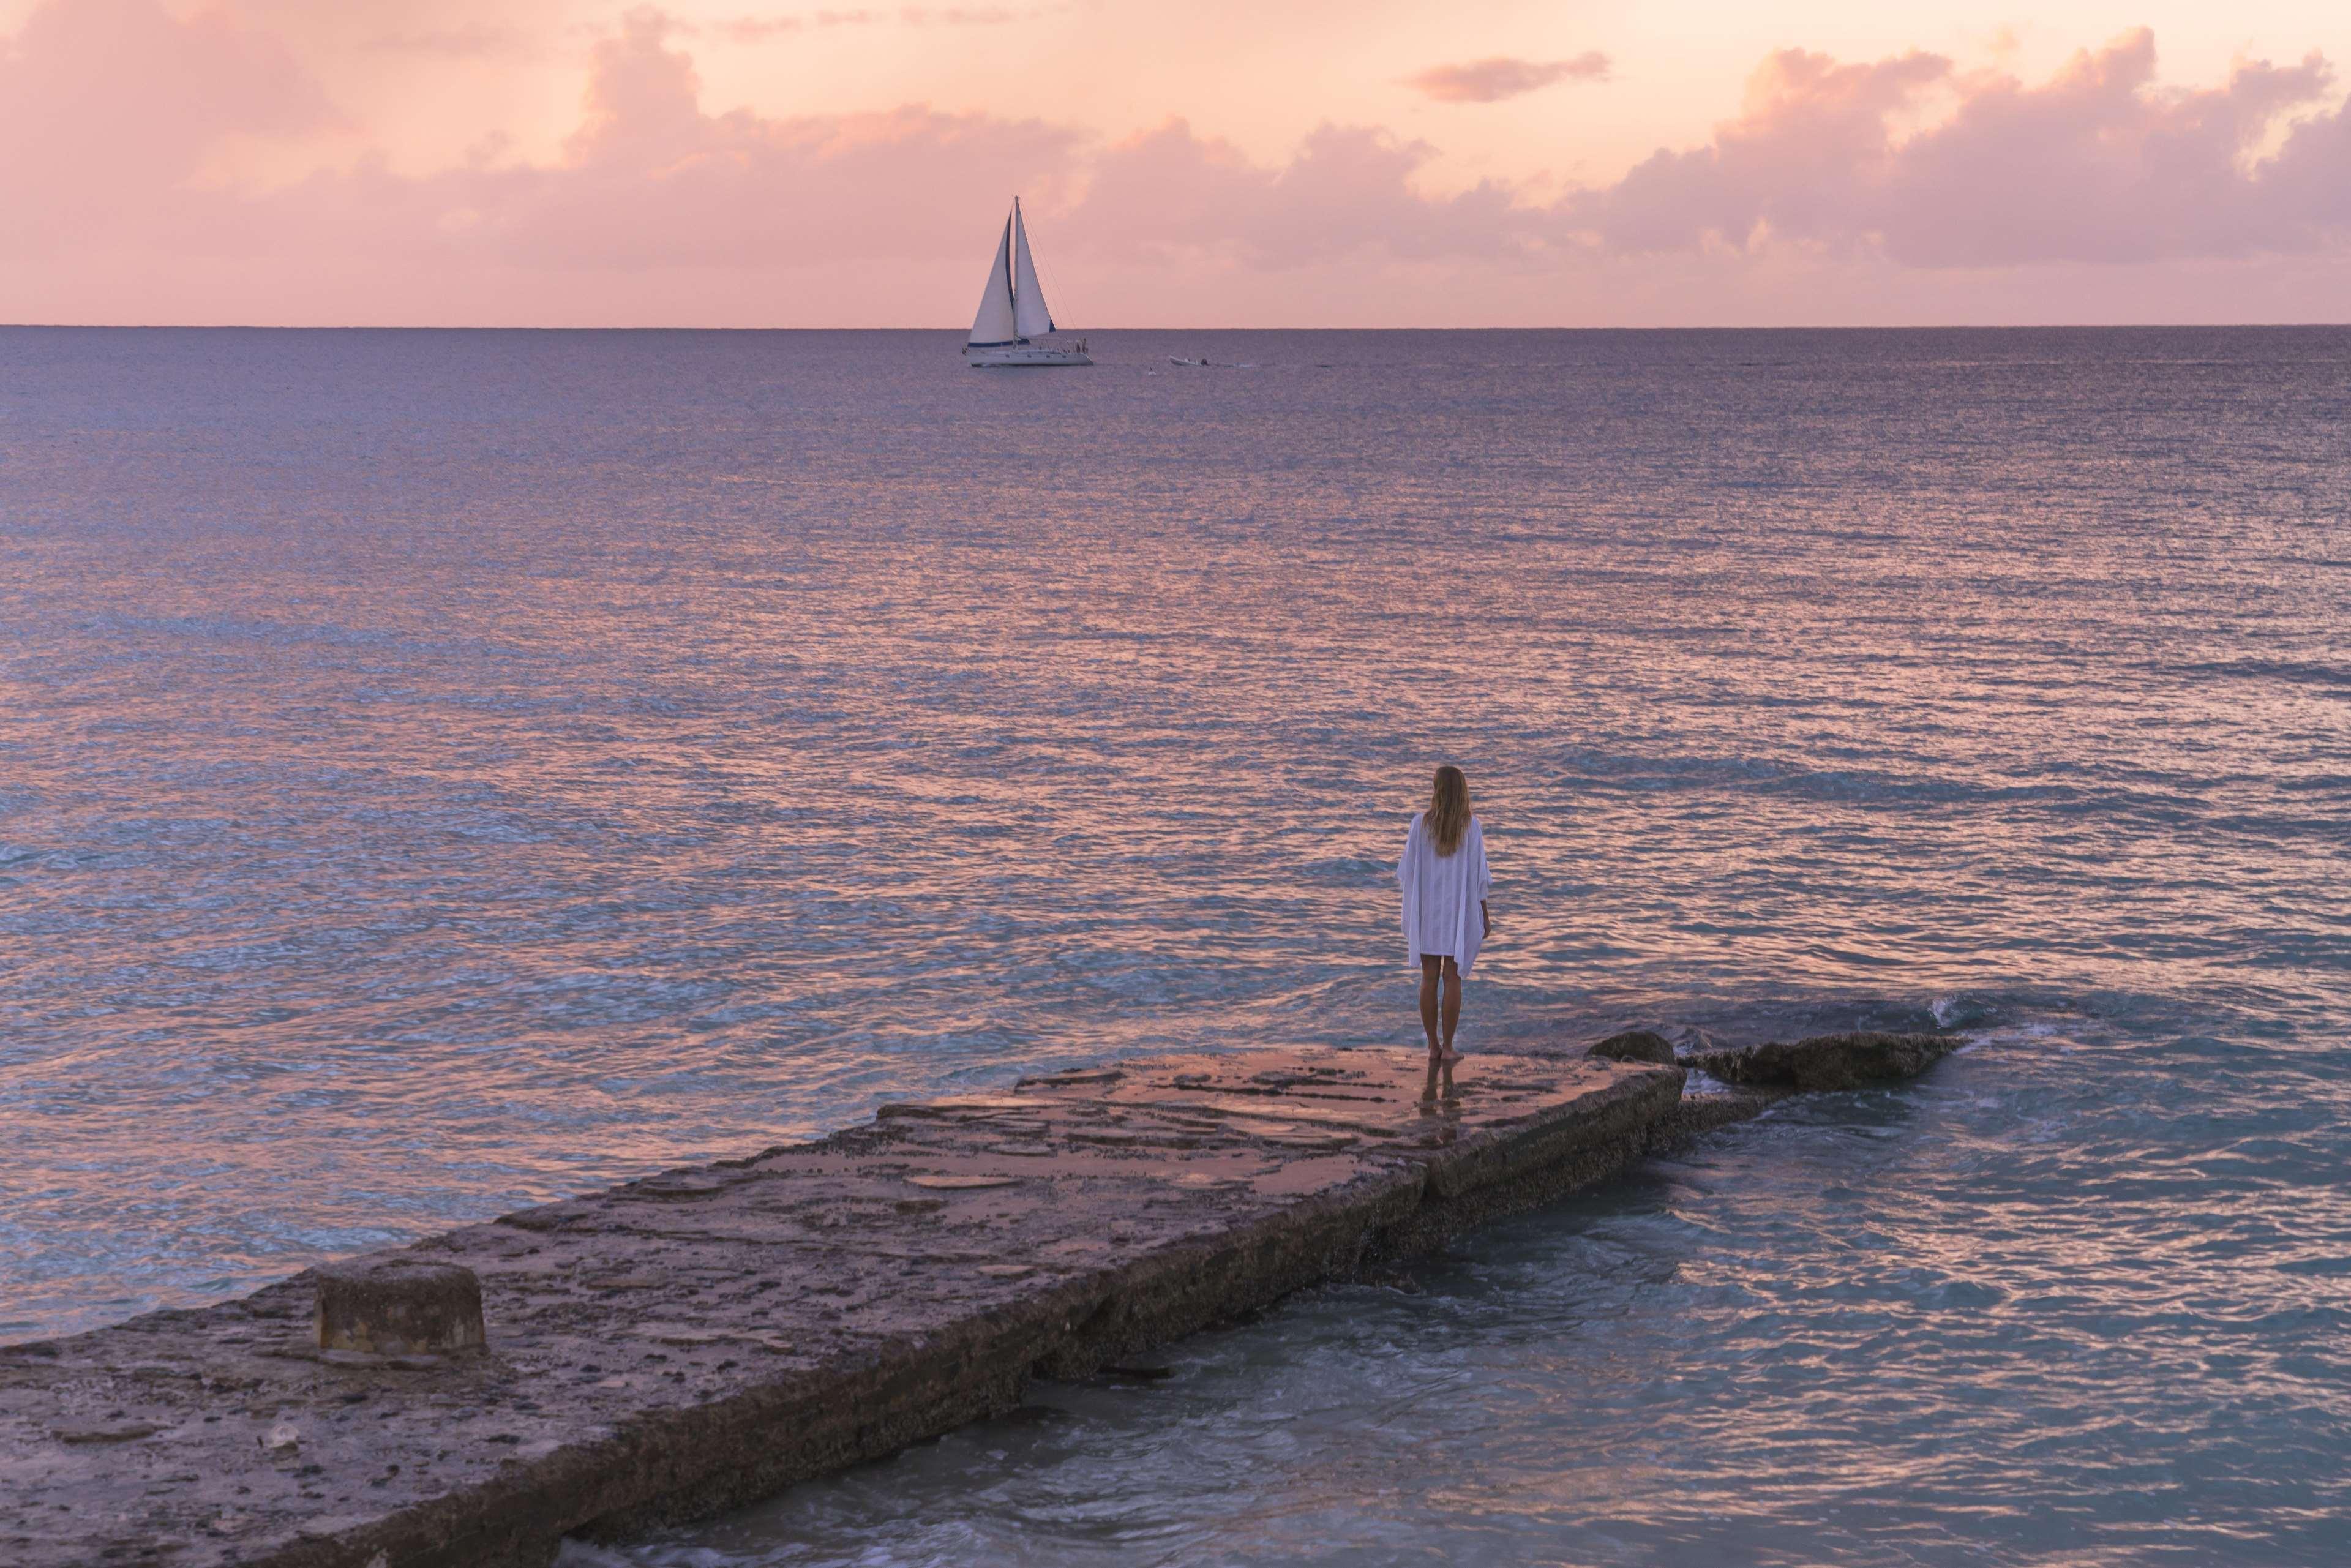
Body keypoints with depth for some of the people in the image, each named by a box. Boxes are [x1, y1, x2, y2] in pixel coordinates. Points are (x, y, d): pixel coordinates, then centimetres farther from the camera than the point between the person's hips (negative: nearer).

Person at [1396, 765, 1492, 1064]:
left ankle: (1433, 1046, 9)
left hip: (1427, 910, 1)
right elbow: (1478, 874, -8)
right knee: (1453, 978, 4)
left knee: (1429, 978, 7)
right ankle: (1448, 1047, 4)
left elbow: (1409, 870, -4)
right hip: (1460, 912, -1)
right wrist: (1485, 916, 2)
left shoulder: (1420, 823, -8)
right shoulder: (1471, 826, -9)